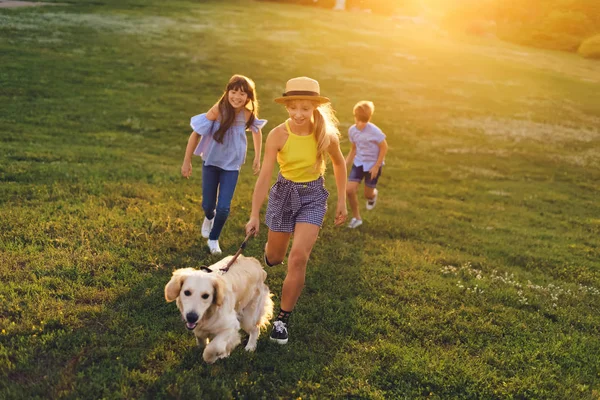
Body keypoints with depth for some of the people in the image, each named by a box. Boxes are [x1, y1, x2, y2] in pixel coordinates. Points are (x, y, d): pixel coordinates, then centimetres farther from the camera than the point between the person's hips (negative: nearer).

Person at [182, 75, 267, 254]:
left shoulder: (249, 114, -14)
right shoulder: (218, 110, -23)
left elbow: (257, 131, 8)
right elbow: (196, 134, -16)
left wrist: (257, 158, 12)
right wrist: (187, 162, -12)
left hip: (232, 165, 1)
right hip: (211, 161, -1)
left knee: (223, 207, -5)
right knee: (208, 204, 8)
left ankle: (213, 239, 23)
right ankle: (209, 218, 48)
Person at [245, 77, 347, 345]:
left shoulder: (326, 134, -14)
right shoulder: (277, 136, -19)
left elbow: (339, 164, 4)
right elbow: (264, 176, -19)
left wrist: (342, 200, 6)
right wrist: (255, 215, -23)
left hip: (313, 195, 0)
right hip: (284, 192, 1)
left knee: (298, 258, -14)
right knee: (274, 258, 15)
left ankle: (283, 318, 2)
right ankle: (267, 253, 56)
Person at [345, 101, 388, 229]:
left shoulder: (374, 131, -22)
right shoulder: (352, 130, -6)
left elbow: (384, 147, -13)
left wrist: (376, 166, -15)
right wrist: (346, 164, 2)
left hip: (373, 164, -4)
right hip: (359, 163, 4)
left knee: (368, 194, 7)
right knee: (349, 190, -10)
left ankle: (373, 195, 48)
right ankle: (356, 218, 9)